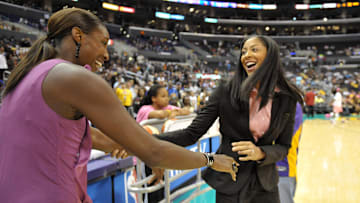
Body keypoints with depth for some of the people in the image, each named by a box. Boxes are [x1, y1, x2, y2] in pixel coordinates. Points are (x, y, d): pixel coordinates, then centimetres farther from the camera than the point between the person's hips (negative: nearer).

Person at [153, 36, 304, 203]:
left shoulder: (287, 99, -5)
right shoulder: (226, 91, -11)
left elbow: (283, 146, 1)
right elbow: (192, 133, -14)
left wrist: (260, 153, -21)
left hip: (265, 186, 2)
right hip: (229, 184, -1)